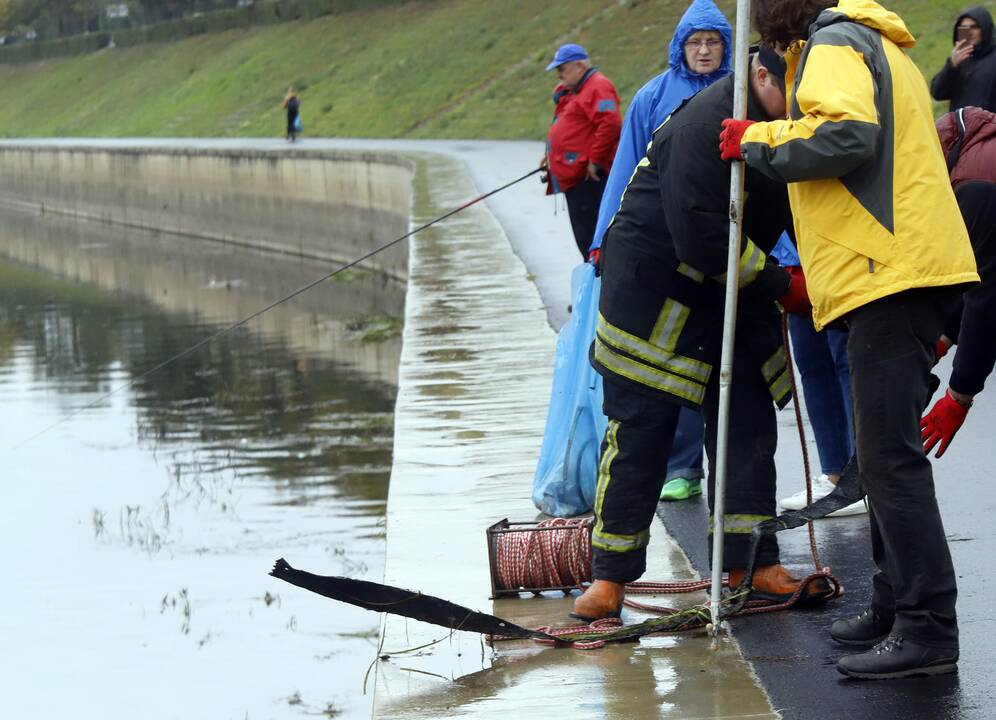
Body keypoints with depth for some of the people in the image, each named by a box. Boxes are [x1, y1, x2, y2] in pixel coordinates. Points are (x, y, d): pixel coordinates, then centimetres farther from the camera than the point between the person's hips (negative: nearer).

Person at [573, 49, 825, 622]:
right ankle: (611, 575, 1)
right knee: (640, 430, -5)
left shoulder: (789, 126, -1)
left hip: (736, 290, 8)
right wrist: (781, 285, -22)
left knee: (749, 420, 4)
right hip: (653, 285, -8)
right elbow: (702, 240, -30)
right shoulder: (705, 126, -27)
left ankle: (750, 560, 11)